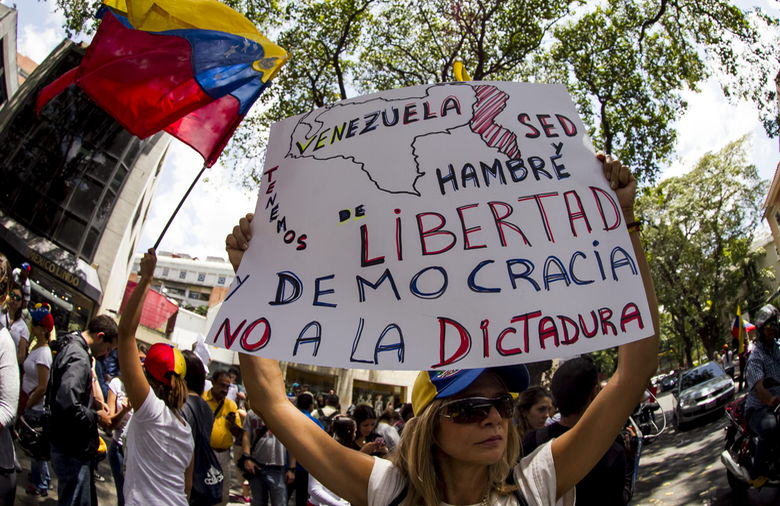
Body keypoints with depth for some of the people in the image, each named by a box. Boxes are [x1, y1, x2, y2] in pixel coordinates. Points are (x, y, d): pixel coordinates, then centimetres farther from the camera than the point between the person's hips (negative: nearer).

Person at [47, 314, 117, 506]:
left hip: (76, 448, 10)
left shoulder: (71, 347, 10)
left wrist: (94, 402, 11)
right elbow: (68, 406, -34)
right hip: (73, 451, -10)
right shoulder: (79, 357, -23)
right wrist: (96, 417, -18)